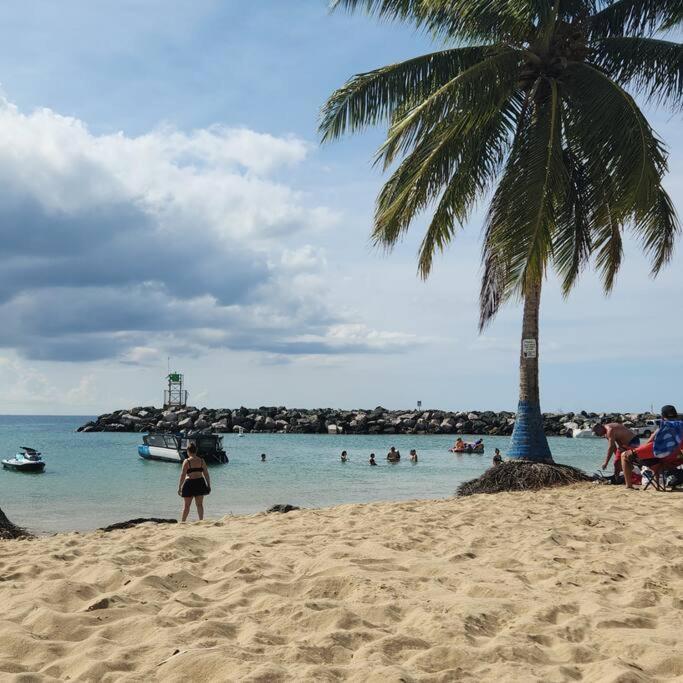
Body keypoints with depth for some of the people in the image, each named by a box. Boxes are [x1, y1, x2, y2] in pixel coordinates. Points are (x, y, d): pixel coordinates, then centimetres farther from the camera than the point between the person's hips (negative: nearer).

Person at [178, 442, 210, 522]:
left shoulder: (186, 461, -8)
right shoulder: (201, 460, 2)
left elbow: (183, 475, -10)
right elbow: (206, 474, 5)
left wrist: (179, 487, -5)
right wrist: (209, 485, 13)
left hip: (190, 484, -3)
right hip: (200, 483, 3)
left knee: (186, 505, 8)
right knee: (200, 504, 10)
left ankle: (183, 522, 15)